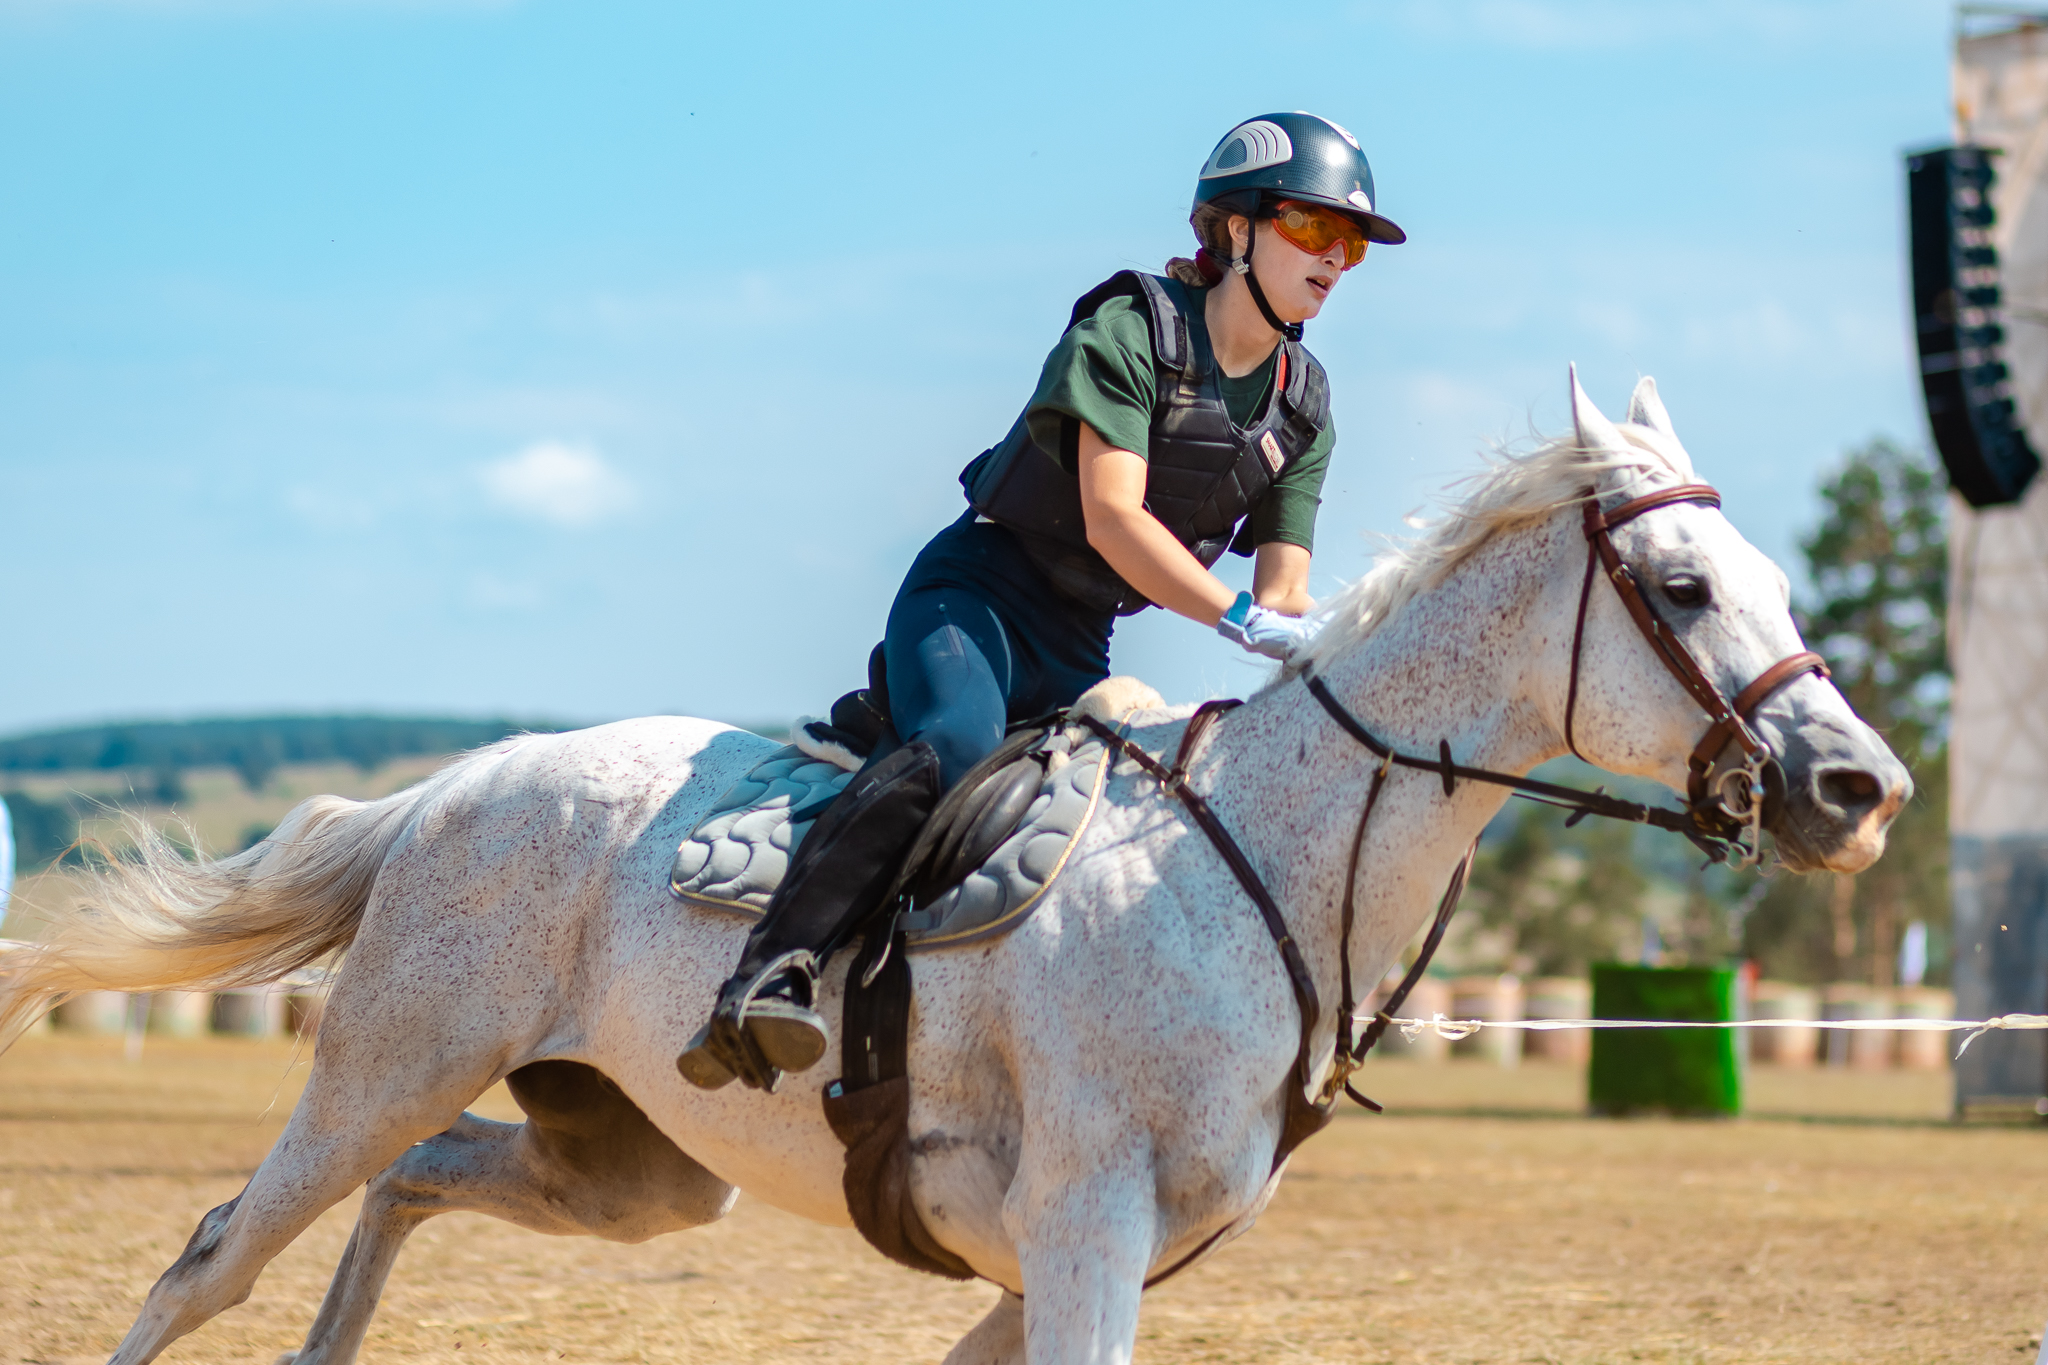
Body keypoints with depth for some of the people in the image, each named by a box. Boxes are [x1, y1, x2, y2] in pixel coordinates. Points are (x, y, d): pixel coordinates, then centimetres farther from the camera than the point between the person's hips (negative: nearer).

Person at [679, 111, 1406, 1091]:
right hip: (977, 591, -8)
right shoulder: (1128, 328, -12)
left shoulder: (1304, 408, 8)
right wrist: (1241, 619, -31)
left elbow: (1286, 590, 4)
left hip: (1080, 642, 8)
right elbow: (1112, 517, -23)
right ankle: (769, 977, -46)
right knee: (956, 741, -35)